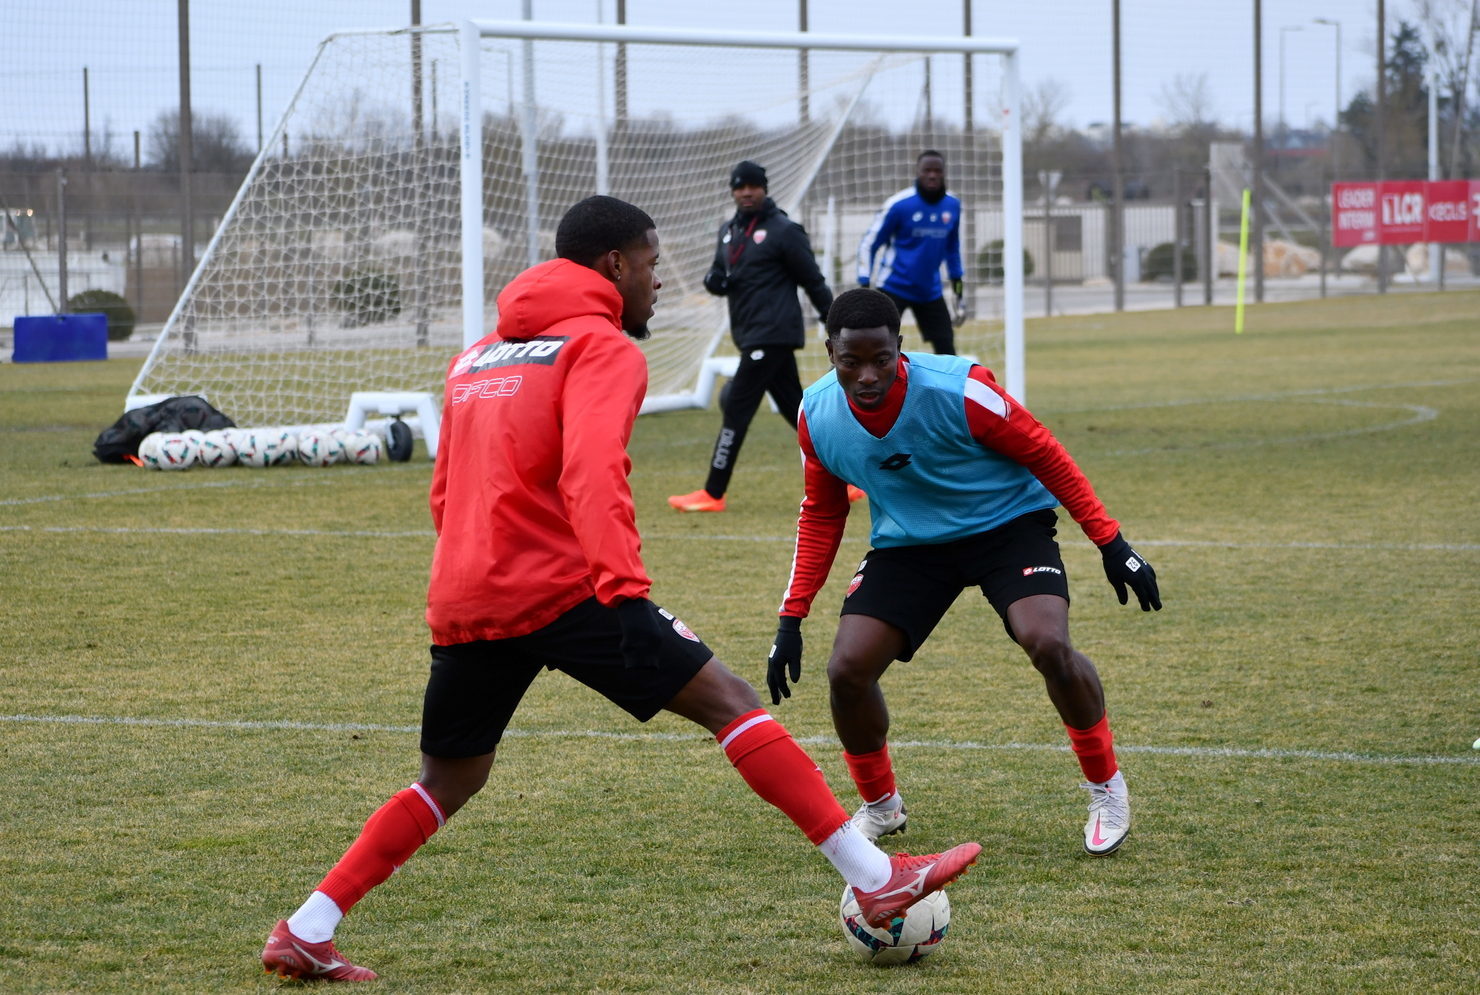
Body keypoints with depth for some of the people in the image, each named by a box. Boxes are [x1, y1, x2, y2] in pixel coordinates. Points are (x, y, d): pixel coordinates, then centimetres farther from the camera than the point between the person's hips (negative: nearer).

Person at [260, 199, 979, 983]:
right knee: (729, 703, -4)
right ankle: (876, 879, -10)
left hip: (462, 604, 7)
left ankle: (304, 933, 12)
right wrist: (625, 582, -28)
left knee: (448, 781, 21)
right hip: (562, 587, -7)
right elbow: (593, 470, -19)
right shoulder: (601, 346, -1)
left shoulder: (477, 357, 24)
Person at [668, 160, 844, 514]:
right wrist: (714, 280, -3)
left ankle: (713, 494, -7)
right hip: (750, 335, 8)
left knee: (737, 408, -9)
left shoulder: (784, 230, -8)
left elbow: (813, 281, -7)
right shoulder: (728, 232, 15)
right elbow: (720, 278, 21)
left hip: (774, 334, -8)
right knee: (795, 409, 9)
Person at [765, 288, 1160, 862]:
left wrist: (1112, 545, -13)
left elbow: (1043, 455, -15)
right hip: (907, 544, 4)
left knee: (1048, 645, -28)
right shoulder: (817, 416, -14)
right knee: (847, 669, -13)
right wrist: (792, 619, 1)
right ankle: (879, 805, 15)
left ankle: (1106, 788, -3)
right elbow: (822, 513, 4)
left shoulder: (959, 391, -28)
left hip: (1007, 525, -4)